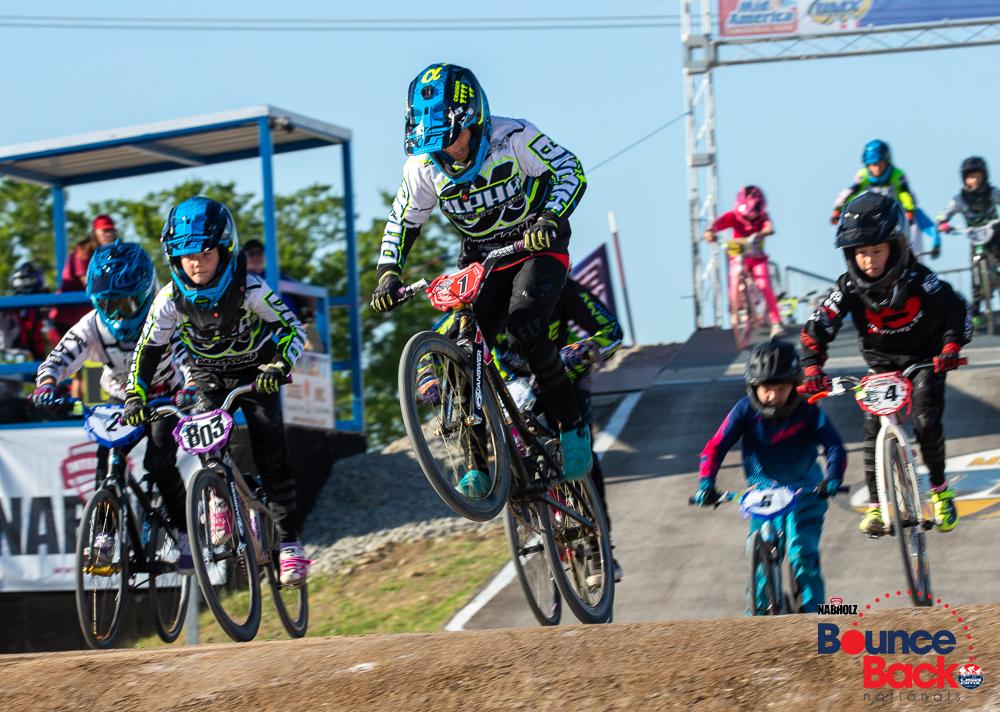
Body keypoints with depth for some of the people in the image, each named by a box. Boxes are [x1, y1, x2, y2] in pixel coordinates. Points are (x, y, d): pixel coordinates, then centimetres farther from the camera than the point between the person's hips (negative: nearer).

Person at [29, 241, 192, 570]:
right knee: (108, 459, -17)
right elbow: (61, 356, -31)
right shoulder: (93, 325, -21)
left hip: (165, 398, -3)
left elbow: (187, 353, -41)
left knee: (159, 463, -20)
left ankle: (185, 535, -5)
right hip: (122, 400, 3)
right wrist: (47, 382, -52)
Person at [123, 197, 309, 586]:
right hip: (208, 376, 2)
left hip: (255, 374, -2)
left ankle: (289, 542, -11)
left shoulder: (250, 289, -25)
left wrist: (278, 366, -36)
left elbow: (292, 329, -18)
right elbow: (148, 349, -8)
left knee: (270, 449, -16)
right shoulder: (171, 299, -19)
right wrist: (135, 396, -19)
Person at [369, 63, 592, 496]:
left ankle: (572, 423, -9)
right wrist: (388, 273, -12)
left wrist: (550, 220, -34)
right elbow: (403, 221, 2)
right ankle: (479, 464, -4)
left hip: (538, 248, -4)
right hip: (480, 260, 4)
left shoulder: (512, 138, -22)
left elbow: (569, 171, -17)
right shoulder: (424, 166, -11)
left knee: (523, 331, -28)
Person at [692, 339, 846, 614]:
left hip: (804, 490, -2)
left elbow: (834, 447, -21)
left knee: (803, 555, -15)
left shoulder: (807, 412, -17)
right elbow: (715, 447, -16)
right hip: (763, 488, 2)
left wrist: (832, 479, -40)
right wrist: (706, 484, -30)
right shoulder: (745, 411, -14)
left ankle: (812, 611, -4)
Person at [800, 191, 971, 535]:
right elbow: (816, 329, -17)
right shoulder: (849, 288, -20)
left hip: (924, 361, -2)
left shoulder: (918, 279, -24)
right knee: (873, 427, -13)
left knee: (926, 423, -18)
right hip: (882, 365, 2)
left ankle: (940, 491, 5)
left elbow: (956, 310, -15)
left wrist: (951, 347, -30)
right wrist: (813, 371, -29)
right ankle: (875, 504, -2)